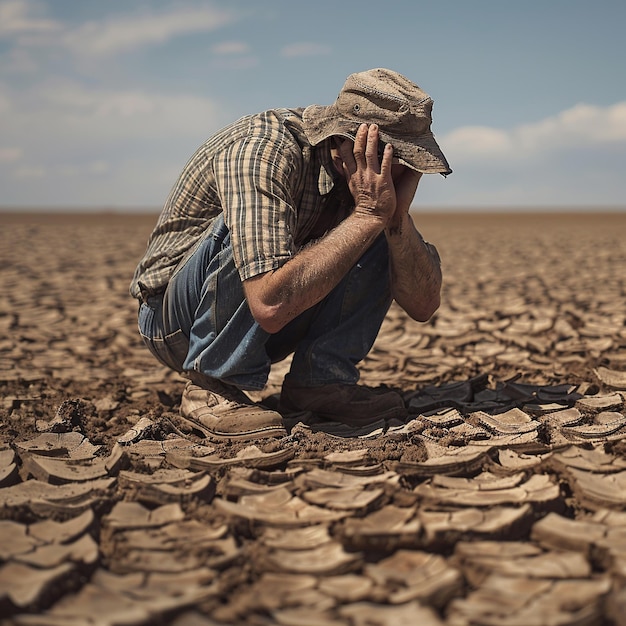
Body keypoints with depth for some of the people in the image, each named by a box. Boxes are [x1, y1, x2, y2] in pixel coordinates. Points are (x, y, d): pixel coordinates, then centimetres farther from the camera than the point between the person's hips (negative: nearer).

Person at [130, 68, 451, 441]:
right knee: (246, 229, -35)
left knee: (386, 236, -8)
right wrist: (367, 215, -36)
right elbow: (269, 304, -42)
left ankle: (318, 381, -6)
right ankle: (213, 388, -17)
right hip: (176, 322, -6)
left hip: (260, 332, 6)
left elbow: (423, 304, -10)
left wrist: (397, 216, -26)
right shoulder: (262, 151, -30)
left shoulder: (373, 173, -9)